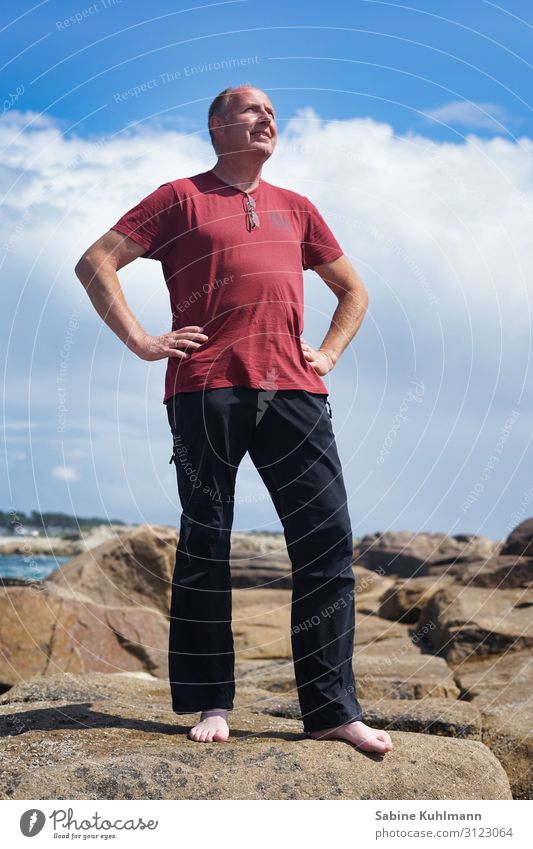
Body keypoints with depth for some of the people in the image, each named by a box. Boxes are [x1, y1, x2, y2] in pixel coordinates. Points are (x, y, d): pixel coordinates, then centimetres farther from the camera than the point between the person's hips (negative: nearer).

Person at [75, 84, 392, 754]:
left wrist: (329, 352, 16)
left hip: (292, 390, 4)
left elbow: (352, 290, 33)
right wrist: (139, 340, -2)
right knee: (206, 541, 0)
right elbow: (95, 263, 6)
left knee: (327, 538, -3)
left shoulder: (295, 209, 24)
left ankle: (332, 709, 3)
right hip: (207, 387, -3)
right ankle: (211, 704, 10)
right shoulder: (181, 198, 12)